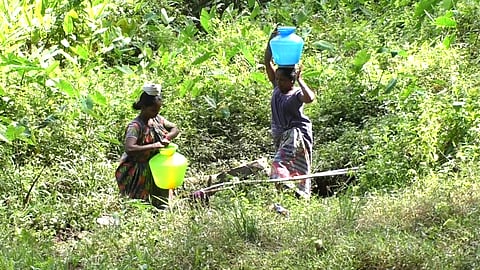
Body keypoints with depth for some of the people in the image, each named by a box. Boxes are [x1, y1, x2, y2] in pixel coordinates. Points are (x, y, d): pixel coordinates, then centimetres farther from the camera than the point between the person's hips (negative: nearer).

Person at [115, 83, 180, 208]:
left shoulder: (156, 119, 0)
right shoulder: (135, 126, -23)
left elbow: (175, 129, 10)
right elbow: (129, 149, -39)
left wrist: (166, 139, -12)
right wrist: (154, 146, -38)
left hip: (154, 168, 7)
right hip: (136, 173, -7)